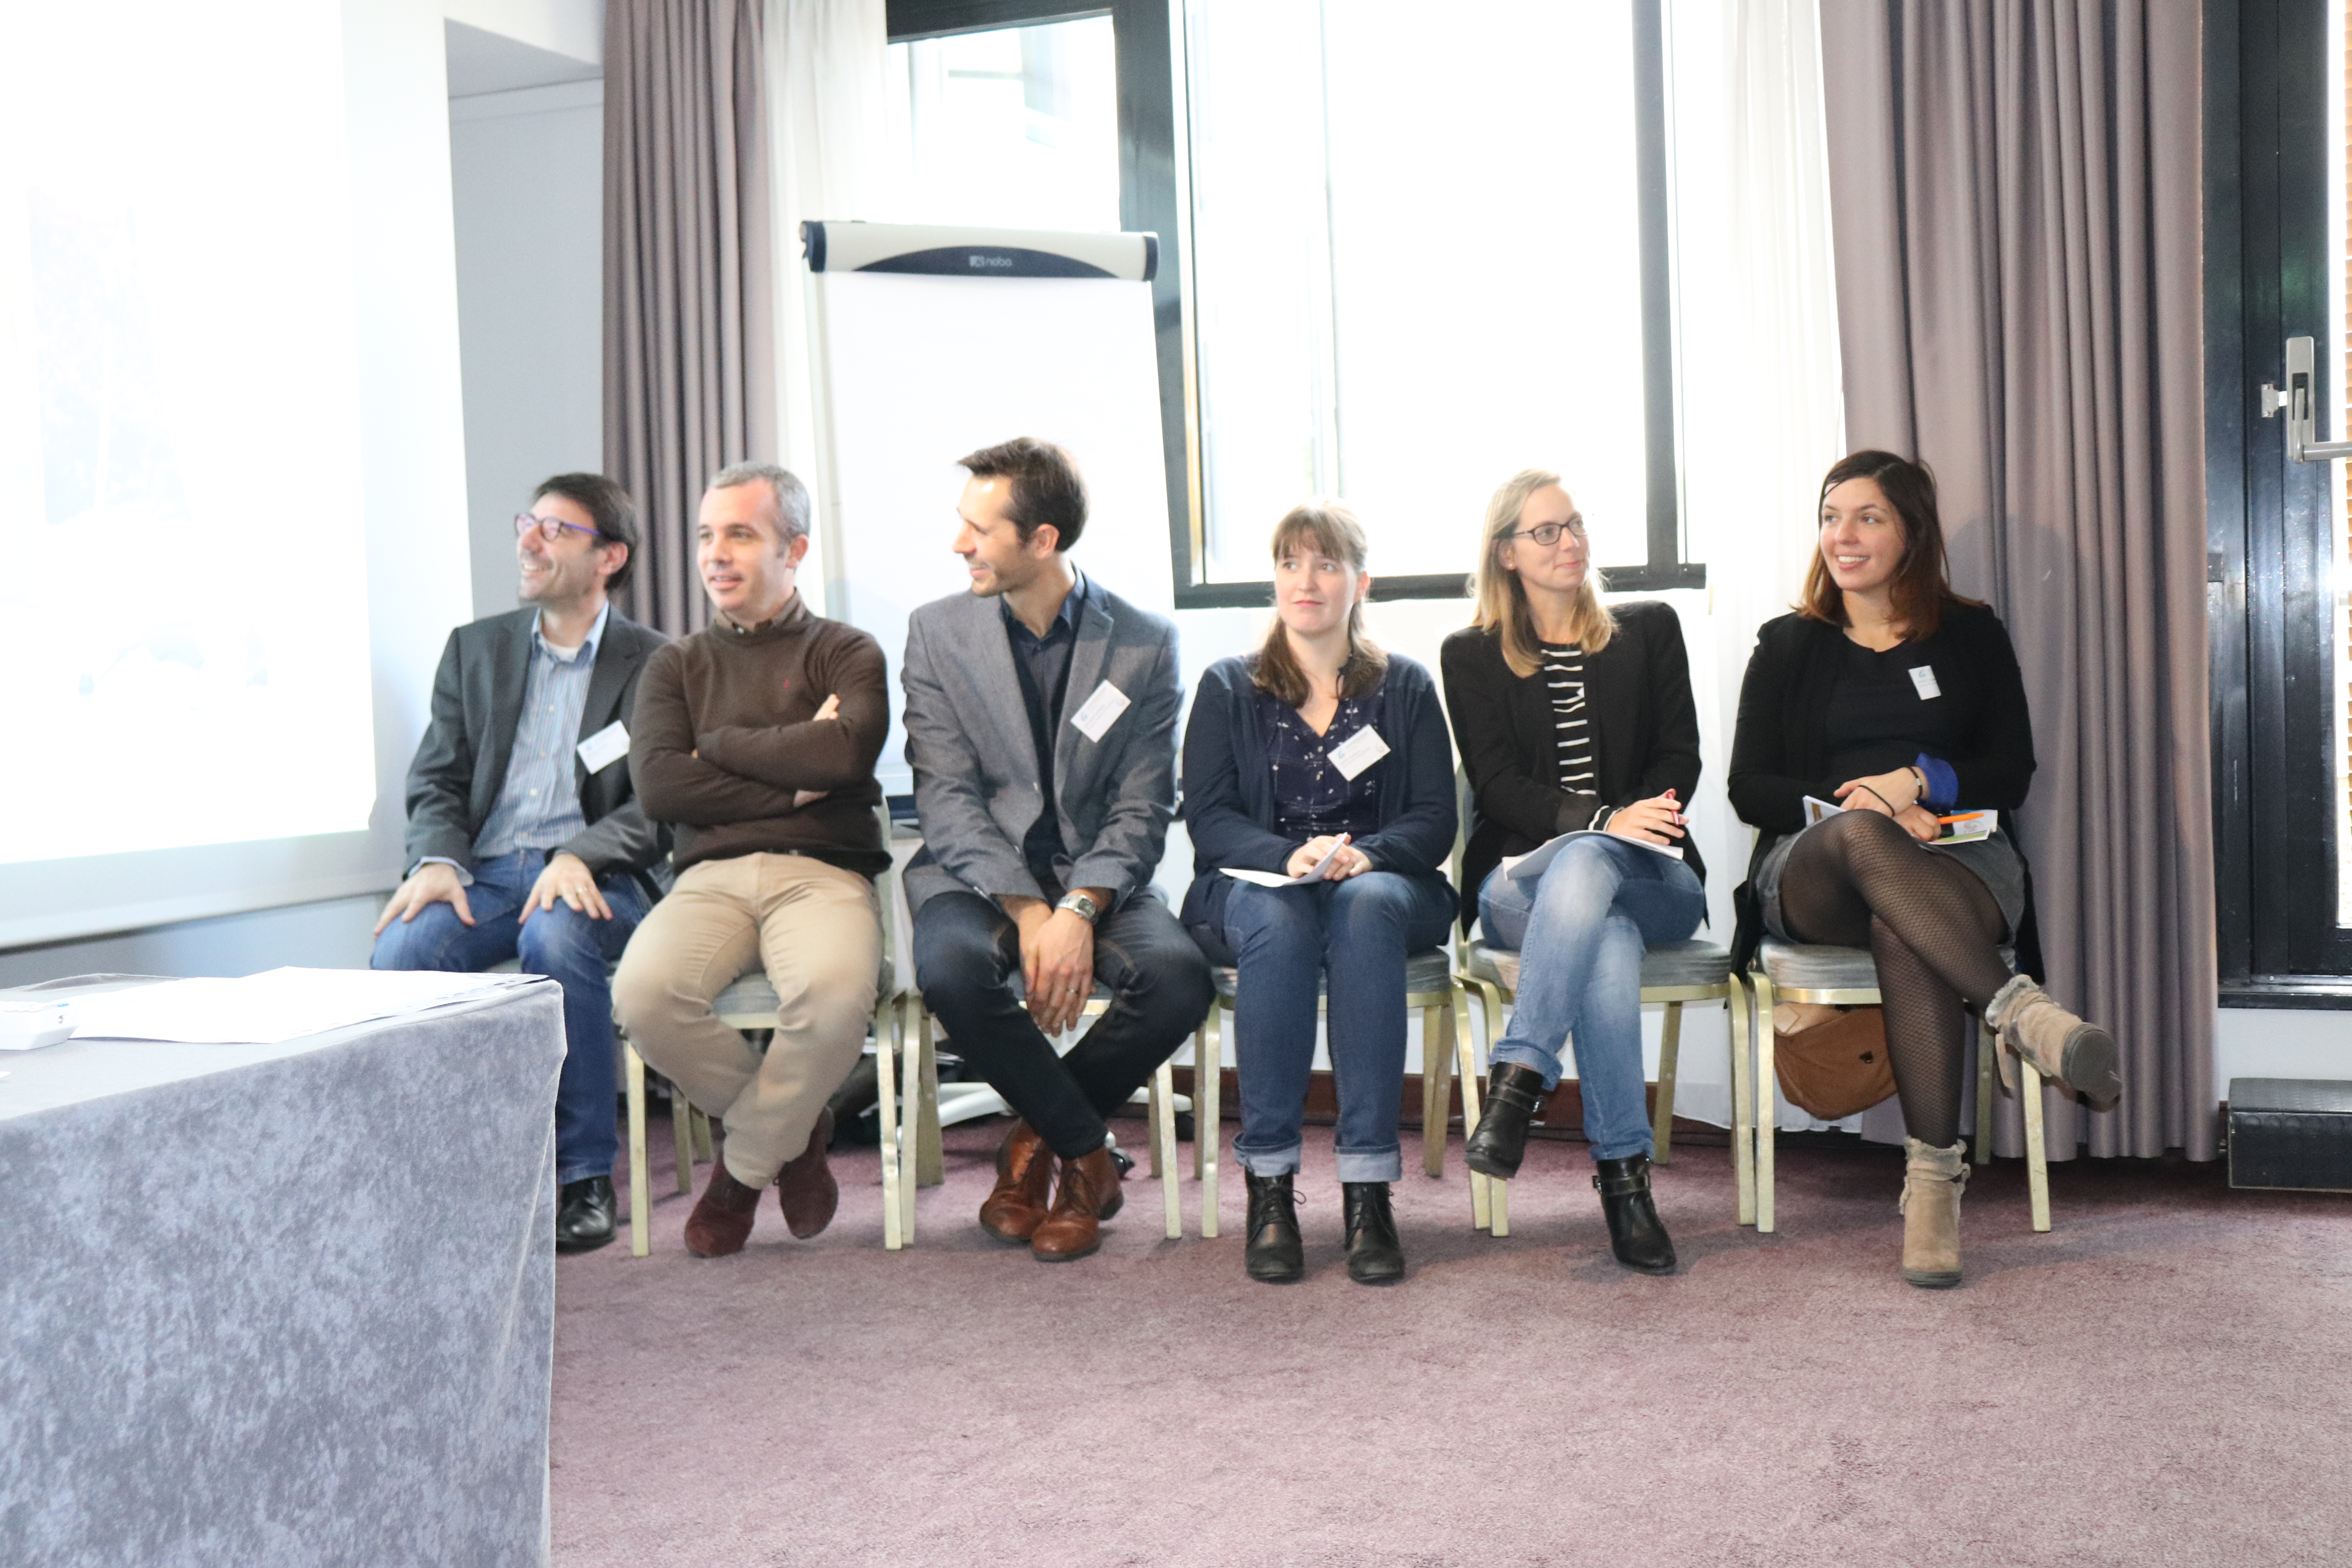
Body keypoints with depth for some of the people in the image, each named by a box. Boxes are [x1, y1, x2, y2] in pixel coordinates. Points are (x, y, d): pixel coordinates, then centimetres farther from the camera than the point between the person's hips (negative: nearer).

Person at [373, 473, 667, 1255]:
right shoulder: (475, 648, 18)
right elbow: (436, 780, 13)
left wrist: (580, 856, -20)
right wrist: (438, 861, -9)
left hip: (594, 876, -3)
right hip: (487, 869, 3)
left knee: (556, 937, -37)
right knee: (398, 951, -28)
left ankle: (584, 1176, -23)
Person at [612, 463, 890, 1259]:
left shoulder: (845, 653, 12)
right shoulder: (677, 664, 20)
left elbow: (846, 752, -10)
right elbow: (657, 786, 3)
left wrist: (719, 747, 1)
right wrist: (792, 784, -3)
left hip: (821, 873, -2)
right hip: (711, 875, 3)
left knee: (834, 991, -37)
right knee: (643, 992, -31)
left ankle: (747, 1162, -6)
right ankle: (794, 1127, -2)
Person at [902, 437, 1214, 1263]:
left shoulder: (1145, 644, -1)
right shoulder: (937, 631, 1)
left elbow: (1140, 810, -4)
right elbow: (947, 799, -6)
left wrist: (1078, 911, -22)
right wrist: (1027, 911, -19)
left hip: (1095, 875, 0)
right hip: (976, 872, 0)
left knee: (1179, 979, -29)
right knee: (952, 968, -34)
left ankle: (1038, 1141, -1)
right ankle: (1084, 1151, -9)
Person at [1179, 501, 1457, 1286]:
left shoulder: (1406, 687, 14)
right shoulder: (1227, 688, 12)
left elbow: (1434, 822, 3)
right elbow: (1207, 818, 0)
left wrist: (1365, 853, -19)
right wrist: (1288, 855, -20)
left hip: (1384, 885, 0)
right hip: (1250, 888, 0)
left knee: (1368, 906, -36)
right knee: (1277, 918, -36)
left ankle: (1368, 1187, -39)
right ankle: (1268, 1183, -34)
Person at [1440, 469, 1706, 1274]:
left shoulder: (1650, 629, 17)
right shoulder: (1471, 656, 13)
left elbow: (1680, 756, 7)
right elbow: (1496, 783, -1)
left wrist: (1603, 838, -14)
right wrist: (1602, 820, -20)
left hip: (1649, 876, 1)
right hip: (1519, 879, 0)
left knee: (1584, 870, -38)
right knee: (1609, 943, -37)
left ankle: (1519, 1076, -45)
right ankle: (1623, 1172, -39)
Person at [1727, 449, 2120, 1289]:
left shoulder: (1972, 635, 18)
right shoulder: (1790, 646, 19)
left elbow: (2012, 773, 9)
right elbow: (1750, 790, 8)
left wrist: (1919, 781, -10)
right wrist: (1855, 804, -10)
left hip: (1959, 855, 0)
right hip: (1813, 869, 0)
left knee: (1901, 930, -39)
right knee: (1861, 835, -39)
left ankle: (1934, 1176, -39)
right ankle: (2020, 1009, -49)